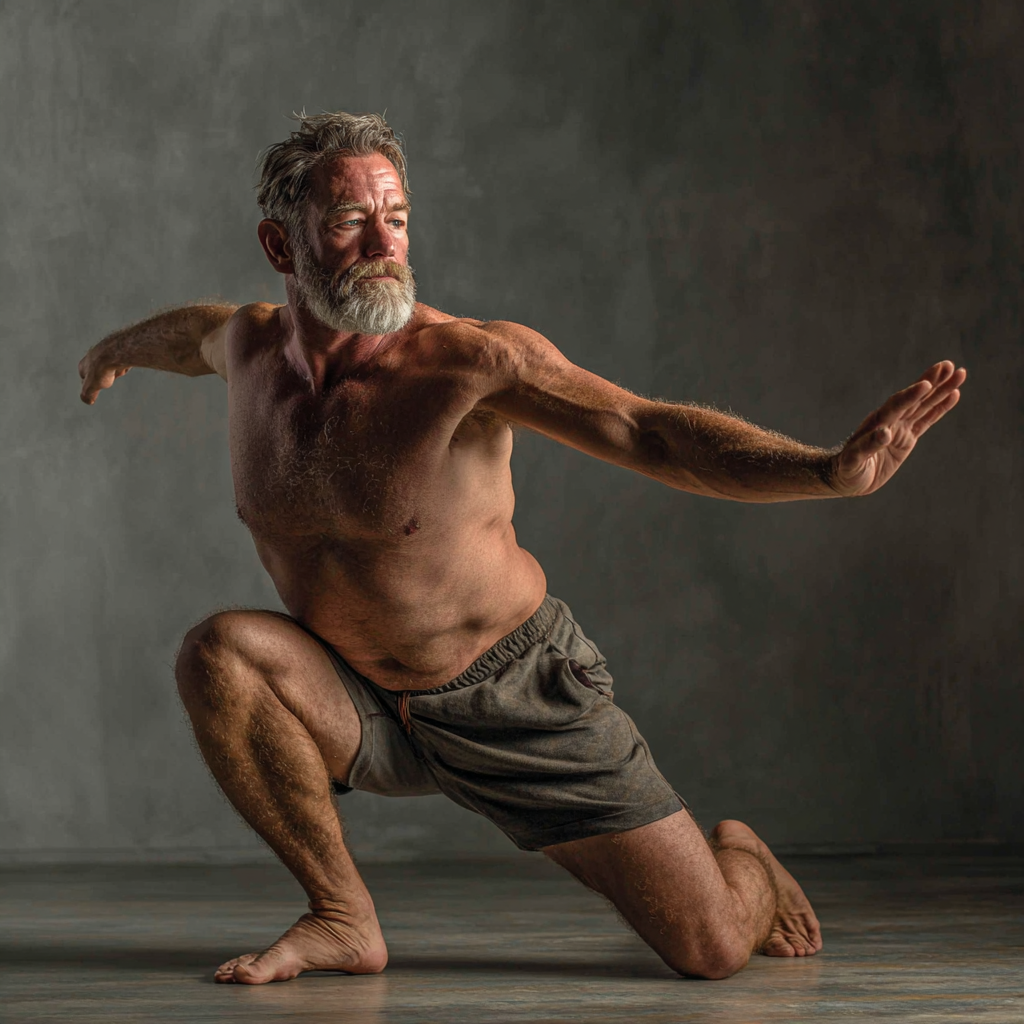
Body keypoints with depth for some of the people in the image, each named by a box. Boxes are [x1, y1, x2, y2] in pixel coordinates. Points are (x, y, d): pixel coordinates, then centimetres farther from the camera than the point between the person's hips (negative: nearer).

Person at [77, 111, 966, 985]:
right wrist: (121, 347, 44)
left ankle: (740, 861, 30)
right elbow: (198, 330, 22)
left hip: (524, 700, -4)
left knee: (714, 949, -11)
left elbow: (647, 432, -33)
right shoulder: (251, 342, -5)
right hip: (370, 713, 4)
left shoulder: (469, 359, -22)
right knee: (218, 653, -25)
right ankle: (344, 920, -7)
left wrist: (830, 471, -47)